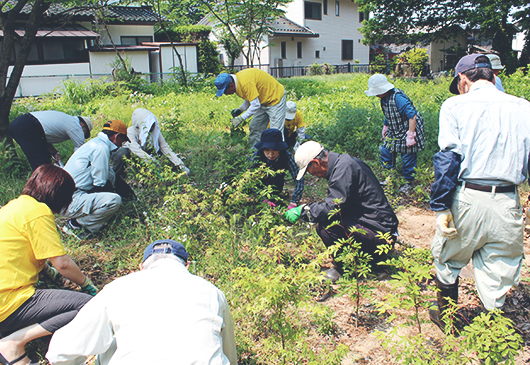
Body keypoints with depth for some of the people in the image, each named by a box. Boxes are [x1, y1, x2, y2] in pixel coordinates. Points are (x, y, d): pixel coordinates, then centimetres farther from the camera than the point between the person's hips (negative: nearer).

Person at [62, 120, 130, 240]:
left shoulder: (96, 142, 16)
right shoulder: (101, 148, -15)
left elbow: (110, 174, 22)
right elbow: (100, 185, -13)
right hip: (70, 203, -10)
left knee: (111, 177, 14)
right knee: (115, 200, -24)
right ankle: (75, 224, -7)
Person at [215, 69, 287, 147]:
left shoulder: (245, 82, -31)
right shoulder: (238, 81, -1)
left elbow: (255, 105, -30)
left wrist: (241, 118, -24)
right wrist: (241, 109, -3)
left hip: (275, 98, -10)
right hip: (263, 101, 10)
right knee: (254, 128, 9)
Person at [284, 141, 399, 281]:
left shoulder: (343, 168, -19)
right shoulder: (343, 161, 11)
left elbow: (332, 208, -23)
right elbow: (335, 203, 18)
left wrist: (302, 211, -10)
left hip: (379, 232, -10)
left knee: (325, 227, -22)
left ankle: (344, 268, -1)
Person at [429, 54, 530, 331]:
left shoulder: (455, 106, -2)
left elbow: (448, 158, -11)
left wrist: (441, 207, -10)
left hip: (466, 199, -2)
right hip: (507, 203, 2)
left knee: (448, 259, 20)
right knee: (497, 271, 14)